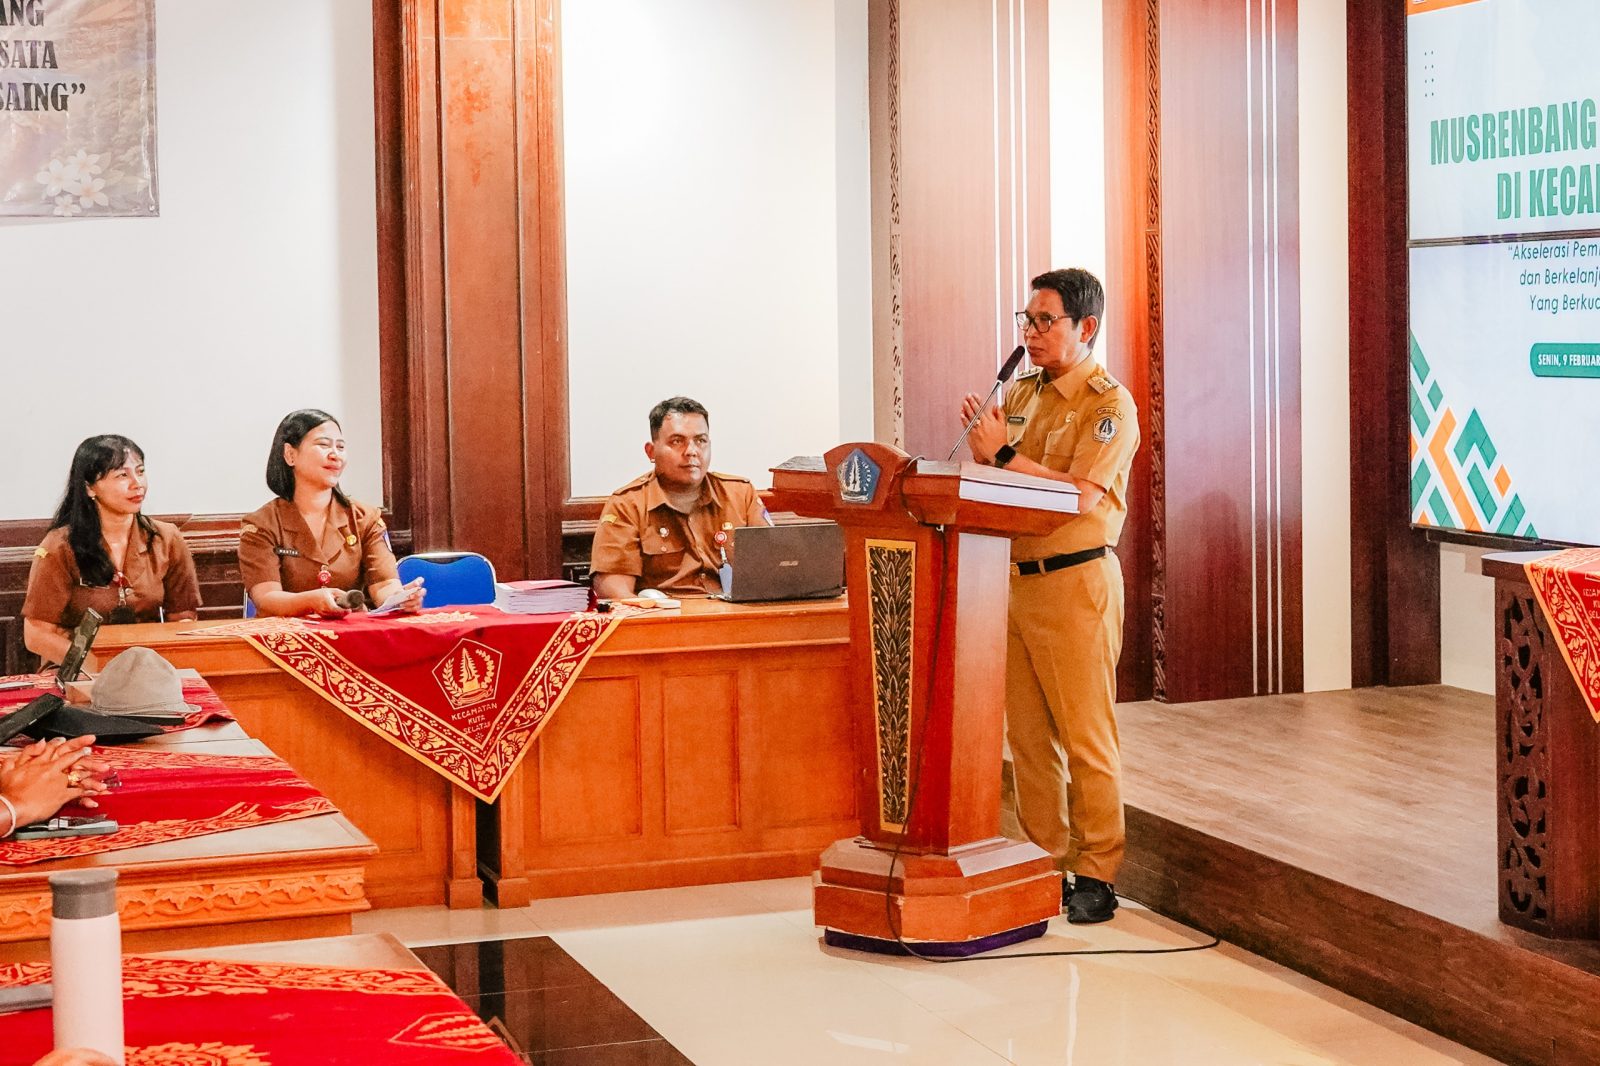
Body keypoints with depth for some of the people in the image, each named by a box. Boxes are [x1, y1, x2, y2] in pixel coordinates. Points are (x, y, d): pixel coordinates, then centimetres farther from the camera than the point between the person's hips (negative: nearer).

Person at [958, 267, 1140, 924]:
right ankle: (1045, 863, 18)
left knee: (1086, 736, -2)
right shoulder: (1020, 394, 15)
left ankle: (1096, 874, 4)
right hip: (1016, 577, 7)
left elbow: (1081, 497, -19)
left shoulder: (1109, 404, -7)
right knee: (1028, 734, 10)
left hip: (1077, 581, -7)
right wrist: (983, 440, -1)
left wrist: (1005, 454, -16)